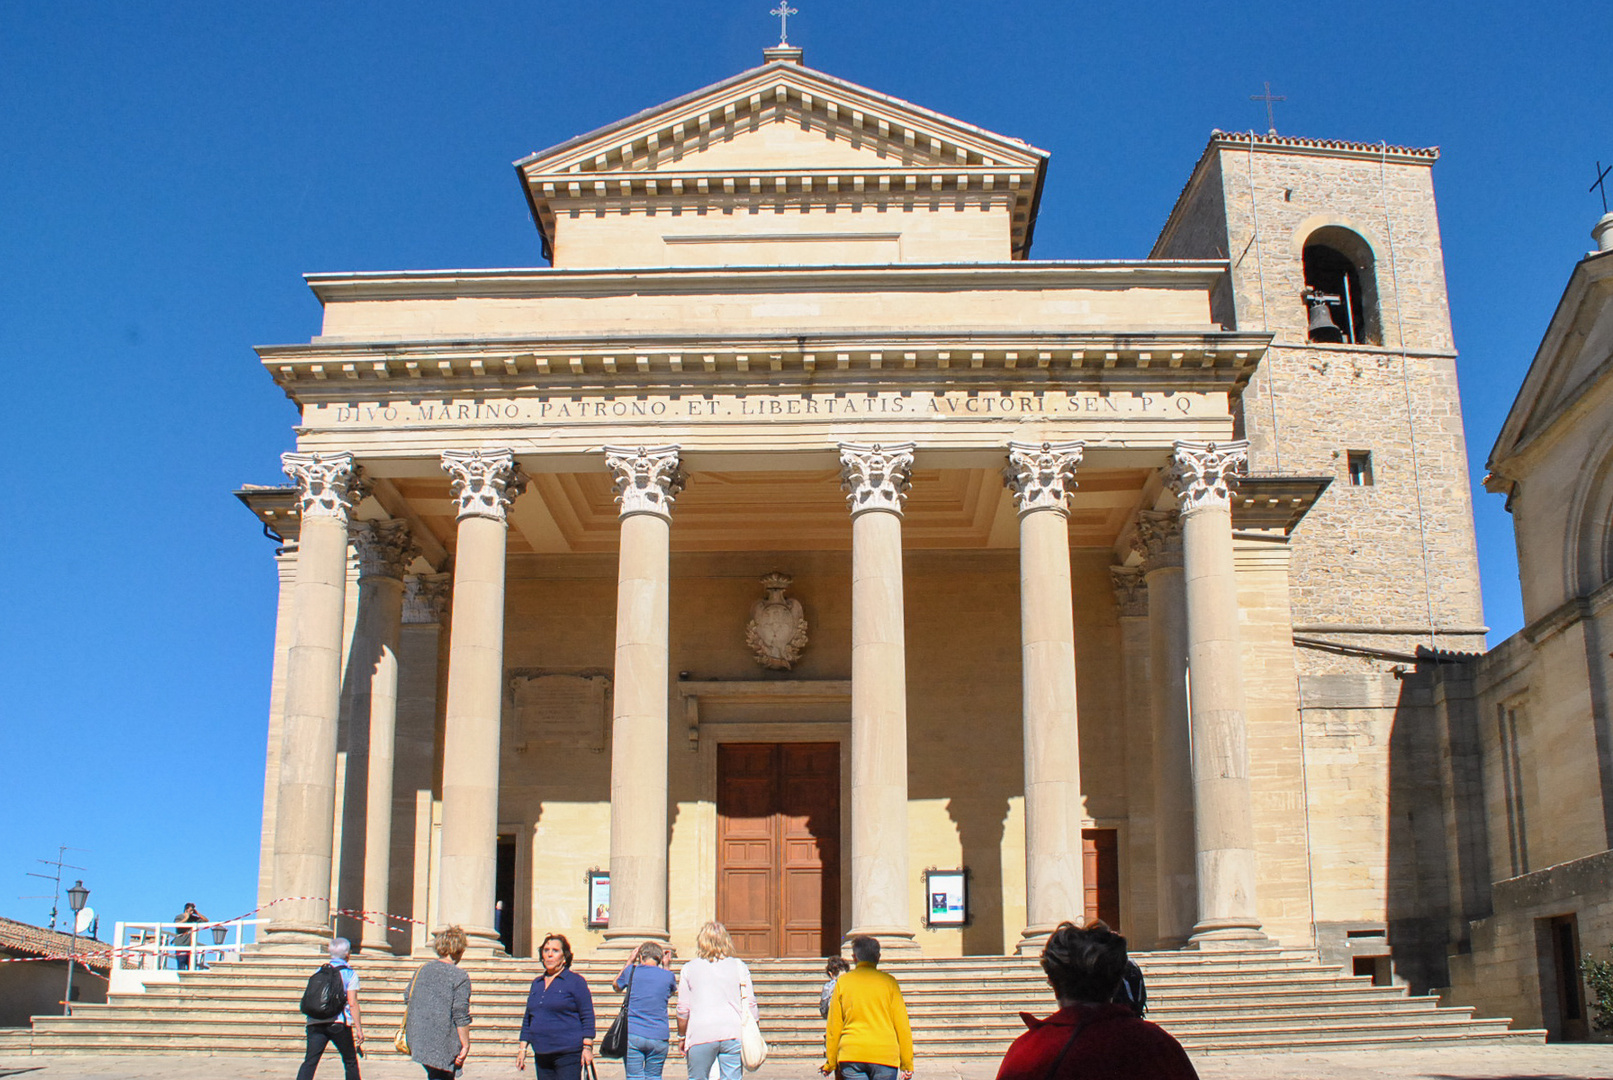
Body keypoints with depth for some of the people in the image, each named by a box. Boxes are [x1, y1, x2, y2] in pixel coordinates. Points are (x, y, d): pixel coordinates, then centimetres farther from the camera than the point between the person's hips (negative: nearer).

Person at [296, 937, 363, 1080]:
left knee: (310, 1061, -3)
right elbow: (352, 1003, -6)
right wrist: (359, 1029, -5)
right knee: (350, 1061, 12)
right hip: (339, 1024, -3)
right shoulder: (350, 974, 2)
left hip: (316, 1023, 3)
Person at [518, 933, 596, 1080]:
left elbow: (587, 1016, -4)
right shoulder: (536, 983, 16)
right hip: (541, 1055, 6)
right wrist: (523, 1048, 15)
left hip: (568, 1054, -6)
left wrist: (587, 1047, -11)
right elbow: (528, 1019, 21)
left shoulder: (575, 981, -1)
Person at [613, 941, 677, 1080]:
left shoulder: (631, 971, 1)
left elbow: (616, 985, 24)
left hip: (633, 1036, -1)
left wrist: (629, 962, 26)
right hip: (659, 1037, 1)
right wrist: (665, 966, 25)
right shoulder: (667, 975, 3)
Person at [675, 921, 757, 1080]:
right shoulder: (739, 966, 7)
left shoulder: (689, 968, 6)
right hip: (733, 1033, 1)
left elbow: (683, 1009, 6)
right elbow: (750, 1003, 6)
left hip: (701, 1035, -1)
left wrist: (682, 1037, 17)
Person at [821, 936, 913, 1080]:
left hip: (851, 1056, 1)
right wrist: (907, 1064, 7)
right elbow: (902, 1025, 2)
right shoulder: (888, 982, 4)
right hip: (885, 1055, -1)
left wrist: (830, 1063, 13)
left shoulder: (842, 981, 6)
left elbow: (834, 1025, 6)